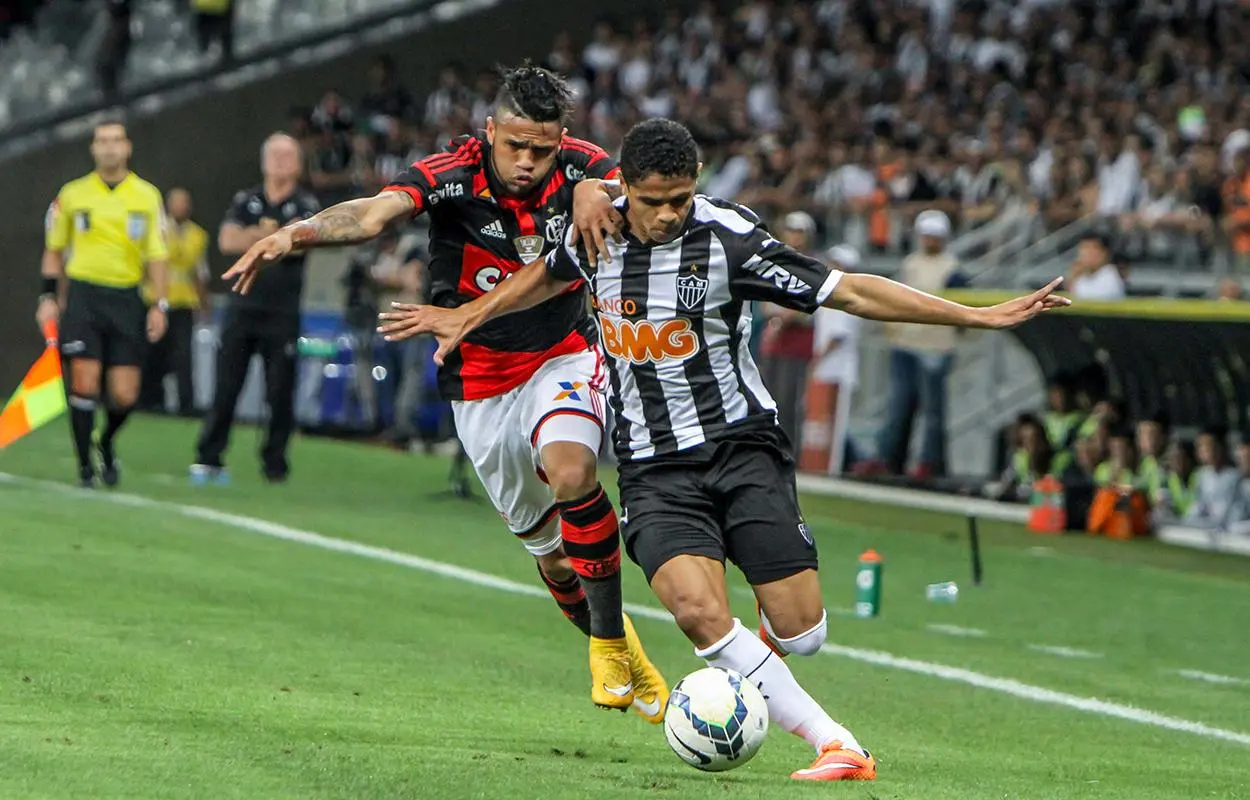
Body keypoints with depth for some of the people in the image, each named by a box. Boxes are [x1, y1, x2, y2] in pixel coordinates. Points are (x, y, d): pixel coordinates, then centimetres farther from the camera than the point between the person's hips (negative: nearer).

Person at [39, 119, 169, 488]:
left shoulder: (147, 196, 4)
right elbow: (54, 249, 13)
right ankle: (85, 466, 2)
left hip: (126, 298, 1)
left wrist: (159, 306, -3)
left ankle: (106, 443, 28)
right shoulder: (72, 194, 4)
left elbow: (156, 255, 4)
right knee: (85, 384, -10)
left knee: (125, 396, -3)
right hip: (82, 295, -1)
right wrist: (49, 297, 6)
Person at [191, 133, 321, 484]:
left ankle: (274, 463, 9)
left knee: (280, 393, -1)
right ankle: (208, 459, 4)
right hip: (243, 307, 2)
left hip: (283, 313, -2)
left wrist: (254, 238, -7)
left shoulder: (306, 206, 5)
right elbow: (227, 241, -3)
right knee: (225, 388, -1)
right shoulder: (245, 201, 12)